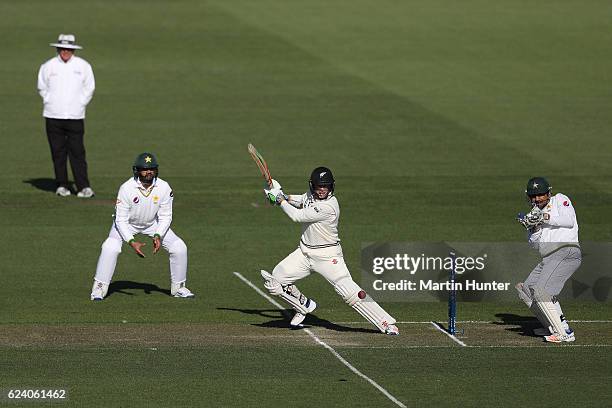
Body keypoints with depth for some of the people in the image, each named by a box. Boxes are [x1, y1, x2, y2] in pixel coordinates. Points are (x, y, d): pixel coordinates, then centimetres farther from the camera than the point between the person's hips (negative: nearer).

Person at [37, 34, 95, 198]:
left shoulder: (83, 66, 5)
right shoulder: (48, 66, 4)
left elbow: (89, 88, 13)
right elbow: (42, 87, 15)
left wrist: (80, 104, 6)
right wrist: (49, 102, 6)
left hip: (75, 116, -1)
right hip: (53, 116, 1)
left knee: (77, 152, -6)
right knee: (58, 152, 2)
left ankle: (84, 187, -7)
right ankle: (62, 185, 10)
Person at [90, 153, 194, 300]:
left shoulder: (163, 188, -23)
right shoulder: (127, 188, -31)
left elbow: (165, 217, -12)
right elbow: (121, 220, -25)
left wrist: (158, 236, -28)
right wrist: (131, 242, -36)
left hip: (153, 223, 3)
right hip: (127, 223, -3)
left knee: (179, 247, -8)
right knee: (110, 248, -27)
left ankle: (178, 288, 11)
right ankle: (98, 289, -15)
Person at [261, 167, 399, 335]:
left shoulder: (329, 206, -25)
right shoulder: (311, 195, 0)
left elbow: (297, 216, -21)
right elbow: (300, 201, 25)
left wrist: (279, 199, -9)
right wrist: (284, 196, 6)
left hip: (327, 255, -8)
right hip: (304, 252, 8)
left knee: (351, 292, -17)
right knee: (275, 279, 1)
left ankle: (387, 324, -13)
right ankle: (304, 306, 27)